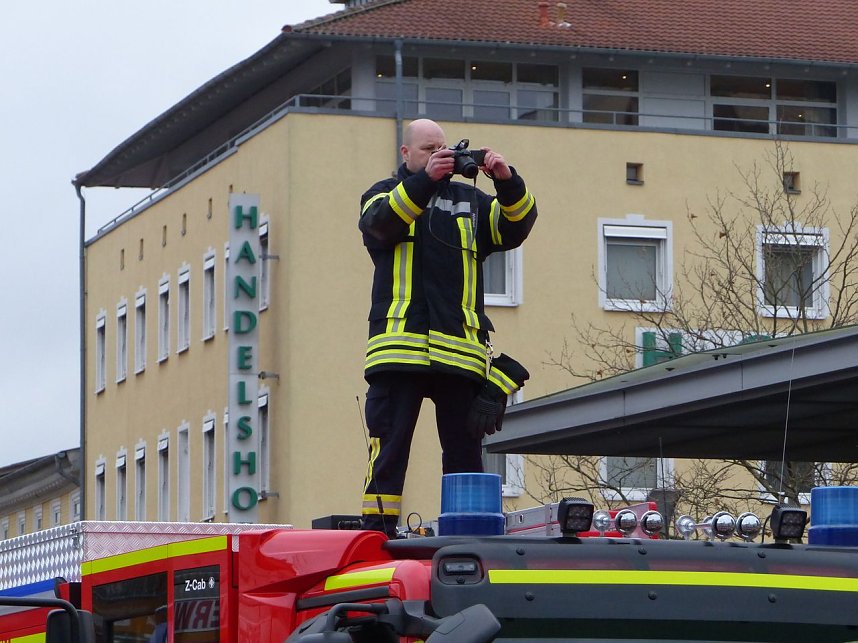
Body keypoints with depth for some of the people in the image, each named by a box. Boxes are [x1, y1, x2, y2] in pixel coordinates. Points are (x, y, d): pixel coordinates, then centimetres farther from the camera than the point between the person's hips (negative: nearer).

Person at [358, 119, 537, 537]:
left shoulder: (469, 200, 21)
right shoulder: (385, 194, 14)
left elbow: (515, 228, 6)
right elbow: (380, 223, -10)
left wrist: (507, 182, -13)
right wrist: (425, 179, -24)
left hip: (460, 349, 3)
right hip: (400, 343, -3)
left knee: (465, 449, 3)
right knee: (389, 444, -7)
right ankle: (376, 534, -6)